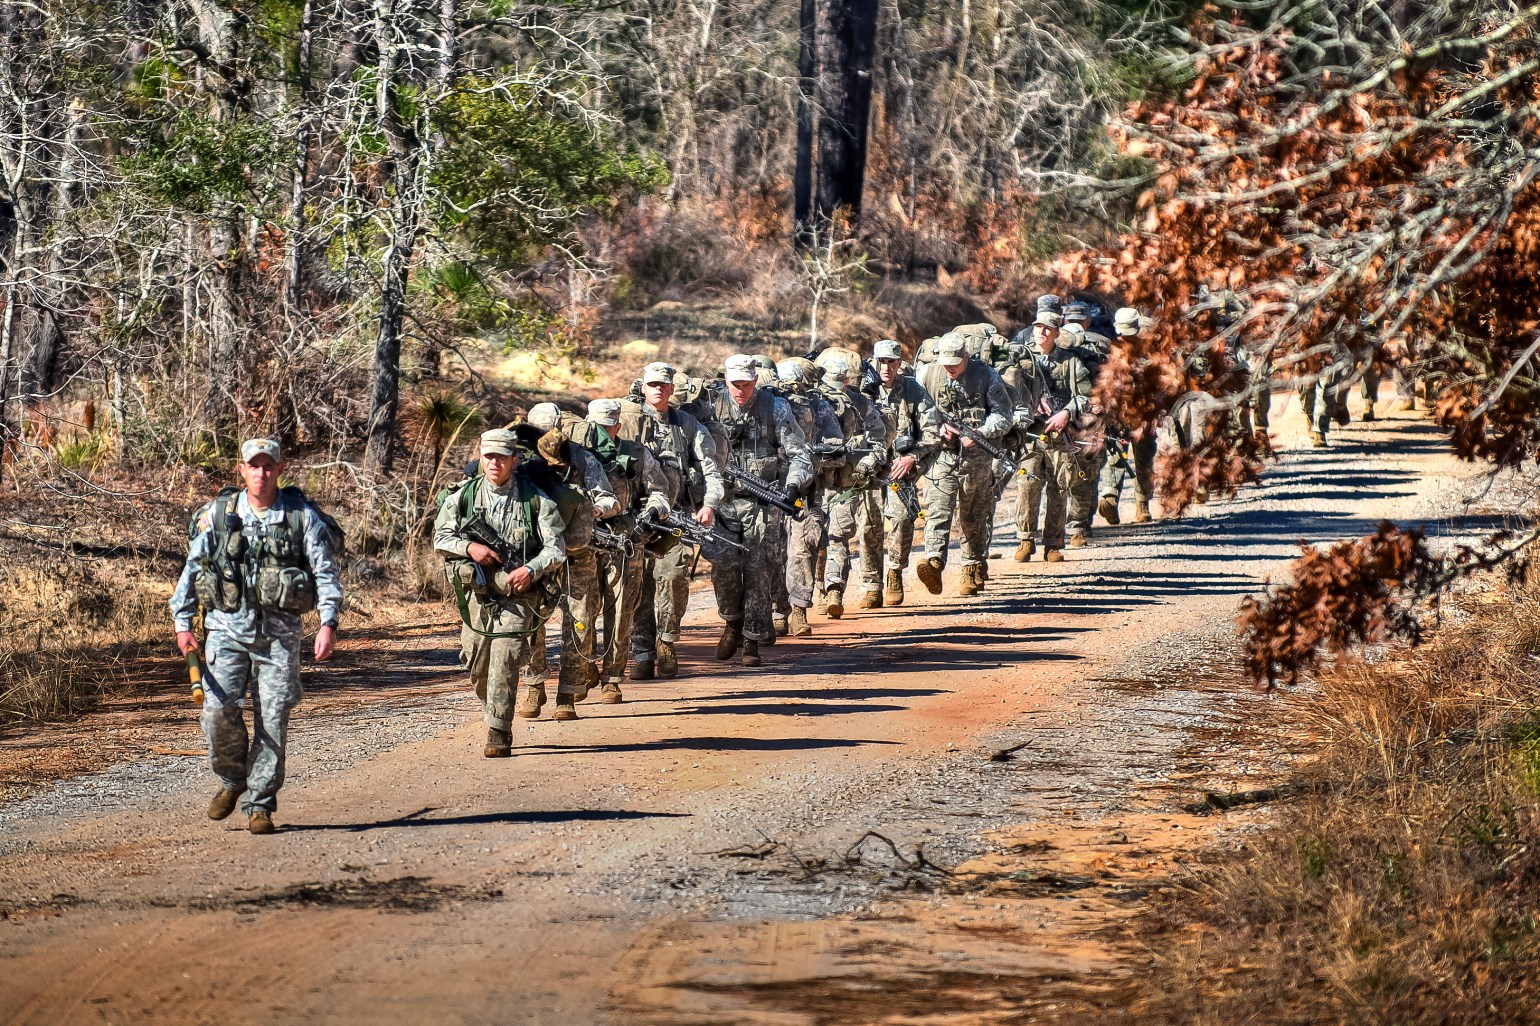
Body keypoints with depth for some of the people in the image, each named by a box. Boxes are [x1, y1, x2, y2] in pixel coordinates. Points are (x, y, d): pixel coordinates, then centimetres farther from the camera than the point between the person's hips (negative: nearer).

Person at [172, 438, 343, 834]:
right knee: (219, 709, -13)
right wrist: (182, 623, 5)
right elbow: (191, 570, 11)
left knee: (272, 720, -2)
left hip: (279, 634, -1)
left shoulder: (302, 518, 2)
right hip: (227, 627, 1)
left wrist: (328, 623, -10)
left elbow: (327, 573, 2)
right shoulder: (216, 516, 5)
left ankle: (260, 804, 8)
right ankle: (232, 781, 14)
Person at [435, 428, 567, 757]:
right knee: (476, 667, 8)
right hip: (476, 594, 3)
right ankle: (492, 708, 38)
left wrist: (531, 569, -20)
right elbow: (440, 537, 6)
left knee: (505, 662, -15)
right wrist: (469, 547, -13)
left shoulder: (536, 501, -3)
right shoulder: (463, 496, 4)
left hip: (518, 596, -3)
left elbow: (556, 548, -3)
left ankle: (499, 735, -10)